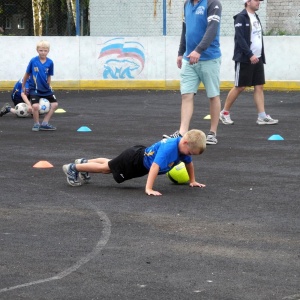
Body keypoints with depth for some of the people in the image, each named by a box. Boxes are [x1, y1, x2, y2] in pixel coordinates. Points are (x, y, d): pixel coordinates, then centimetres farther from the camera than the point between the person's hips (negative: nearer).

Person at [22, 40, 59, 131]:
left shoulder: (50, 62, -6)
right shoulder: (33, 61, -13)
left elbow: (49, 76, 6)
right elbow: (27, 74, -1)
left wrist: (48, 86, 9)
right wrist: (23, 86, 7)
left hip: (46, 89, 4)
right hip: (35, 88, -4)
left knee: (54, 104, 3)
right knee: (35, 106, -21)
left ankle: (44, 124, 16)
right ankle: (36, 124, 3)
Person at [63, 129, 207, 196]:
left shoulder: (182, 146, -13)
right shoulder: (168, 148, -39)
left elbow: (189, 162, 7)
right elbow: (155, 166, -46)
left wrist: (192, 181, 12)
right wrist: (148, 189, -49)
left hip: (142, 155, 8)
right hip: (134, 160, -8)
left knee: (110, 165, 28)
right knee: (106, 167, 9)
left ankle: (85, 162, 46)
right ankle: (73, 168, 23)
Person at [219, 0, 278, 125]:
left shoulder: (255, 17, 15)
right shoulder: (241, 17, -11)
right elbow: (240, 38, -18)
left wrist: (261, 56, 13)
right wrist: (250, 55, -21)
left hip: (257, 59, 8)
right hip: (244, 59, -8)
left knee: (259, 86, 3)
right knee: (240, 87, -2)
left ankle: (262, 116, 3)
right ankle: (224, 112, 12)